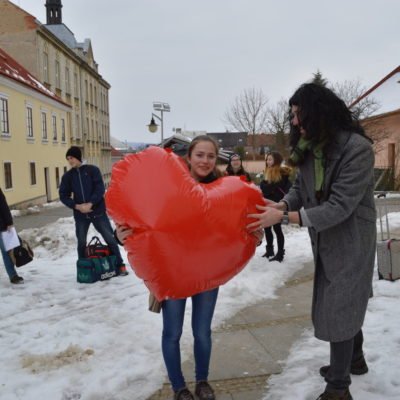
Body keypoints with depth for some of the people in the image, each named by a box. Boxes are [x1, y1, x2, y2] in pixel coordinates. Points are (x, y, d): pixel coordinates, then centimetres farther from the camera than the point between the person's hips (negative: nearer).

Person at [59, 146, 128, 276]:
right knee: (81, 243, 10)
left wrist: (90, 204, -18)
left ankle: (120, 265, 11)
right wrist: (77, 206, -11)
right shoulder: (67, 176, 6)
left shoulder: (93, 170, -2)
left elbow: (100, 189, -8)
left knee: (110, 239, 0)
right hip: (80, 215, 3)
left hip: (98, 211, -3)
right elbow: (63, 195, 4)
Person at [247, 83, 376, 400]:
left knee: (337, 310, -1)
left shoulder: (358, 148, -25)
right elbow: (300, 187, 5)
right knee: (348, 303, 23)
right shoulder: (310, 147, 0)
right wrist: (281, 204, -17)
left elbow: (339, 207, -28)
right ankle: (355, 359, 45)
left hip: (350, 242, -7)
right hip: (325, 241, 8)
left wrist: (283, 217, -30)